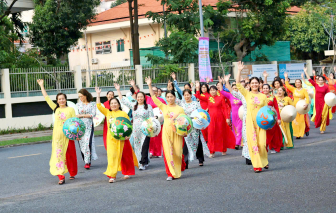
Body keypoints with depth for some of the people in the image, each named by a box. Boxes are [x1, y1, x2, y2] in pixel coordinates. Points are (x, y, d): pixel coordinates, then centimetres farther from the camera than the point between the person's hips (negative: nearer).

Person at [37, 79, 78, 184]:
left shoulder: (71, 109, 4)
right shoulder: (55, 109, 10)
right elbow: (46, 98, 12)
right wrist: (41, 86, 14)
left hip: (67, 135, -2)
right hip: (57, 135, 2)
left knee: (70, 154, 6)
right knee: (58, 154, -5)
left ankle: (72, 173, 25)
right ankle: (61, 177, -7)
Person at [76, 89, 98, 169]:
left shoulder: (92, 104, 3)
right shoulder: (78, 104, 11)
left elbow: (93, 114, -7)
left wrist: (82, 115, -10)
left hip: (88, 125, -3)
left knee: (87, 142, -13)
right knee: (81, 143, 0)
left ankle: (87, 162, -9)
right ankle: (87, 161, 10)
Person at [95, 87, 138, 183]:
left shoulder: (123, 113, 2)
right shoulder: (107, 113, 11)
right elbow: (99, 106, 6)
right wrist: (98, 95, 4)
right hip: (110, 137, 2)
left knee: (124, 156, 6)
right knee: (111, 155, -6)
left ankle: (127, 172, 23)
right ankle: (112, 176, -6)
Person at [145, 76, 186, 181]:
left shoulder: (180, 108, 6)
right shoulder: (163, 107, 7)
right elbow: (154, 98, 2)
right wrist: (150, 86, -5)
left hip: (177, 132, -1)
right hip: (166, 132, 1)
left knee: (177, 152, 1)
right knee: (168, 152, -5)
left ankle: (177, 171, 25)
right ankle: (171, 173, -1)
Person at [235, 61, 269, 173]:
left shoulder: (263, 96, 9)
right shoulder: (247, 94, 6)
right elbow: (238, 84, -3)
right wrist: (239, 71, -8)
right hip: (250, 122, 0)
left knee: (262, 143, -6)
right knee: (253, 143, -3)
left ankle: (264, 161, 18)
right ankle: (257, 165, 4)